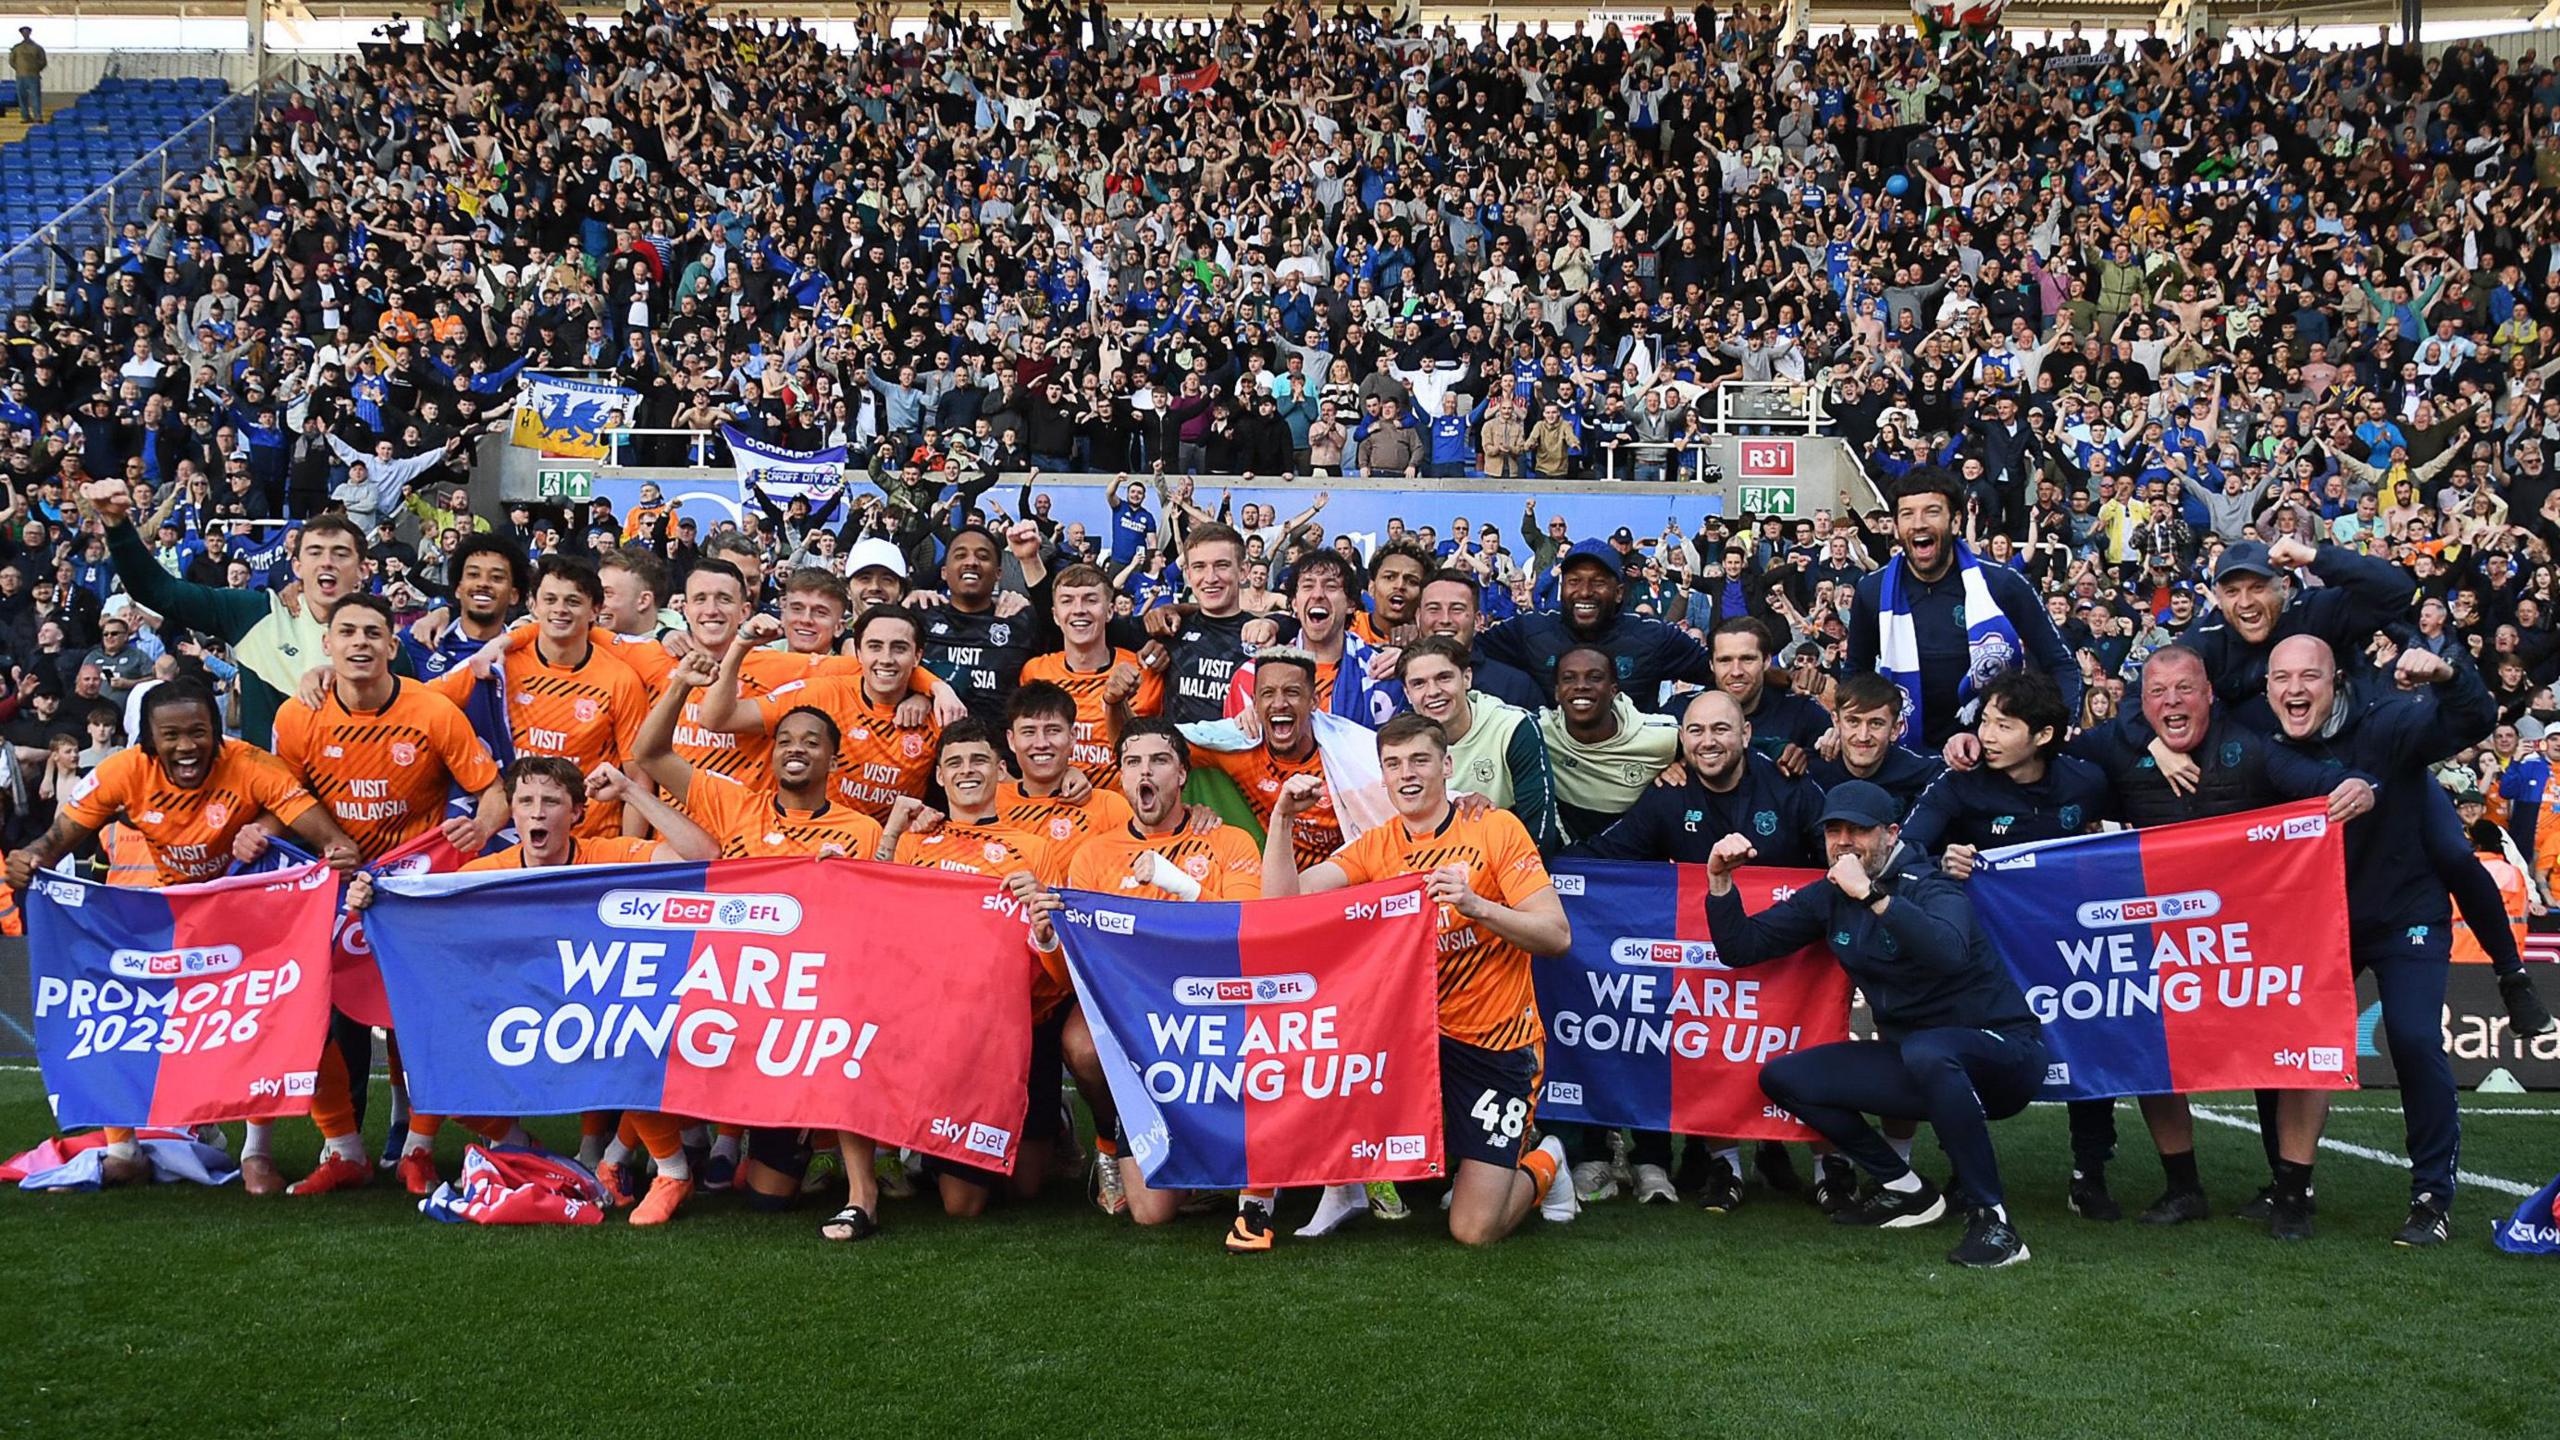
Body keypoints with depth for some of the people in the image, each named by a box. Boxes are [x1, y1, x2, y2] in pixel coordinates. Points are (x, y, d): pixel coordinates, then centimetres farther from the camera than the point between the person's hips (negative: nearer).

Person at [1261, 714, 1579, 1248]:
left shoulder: (1495, 828, -6)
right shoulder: (1375, 847, 5)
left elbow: (1557, 935, -13)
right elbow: (1282, 899, -6)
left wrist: (1477, 906, -27)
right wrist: (1282, 815, -17)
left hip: (1498, 1047, -4)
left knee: (1474, 1230, -10)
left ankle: (1542, 1165, 26)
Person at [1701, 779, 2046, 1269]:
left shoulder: (1928, 887, -15)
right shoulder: (1828, 897, 4)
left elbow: (1949, 952, -39)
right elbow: (1740, 949, 5)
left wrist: (1872, 893, -40)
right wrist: (1720, 880, -9)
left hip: (2001, 1054, -7)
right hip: (1915, 1064, 7)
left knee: (1924, 1051, -39)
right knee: (1782, 1077, -2)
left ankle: (1992, 1220, -27)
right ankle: (1905, 1191, 6)